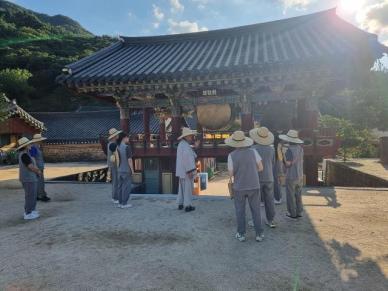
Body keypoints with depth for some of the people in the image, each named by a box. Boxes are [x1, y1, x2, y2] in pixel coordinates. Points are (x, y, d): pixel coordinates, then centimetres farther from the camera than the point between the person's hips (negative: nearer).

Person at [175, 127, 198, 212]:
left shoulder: (181, 144, 11)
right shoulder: (185, 146, -20)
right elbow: (186, 158, -27)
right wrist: (190, 171, -26)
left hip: (182, 170, 10)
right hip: (186, 171, -10)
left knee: (182, 188, 17)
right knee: (188, 188, 1)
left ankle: (180, 204, 25)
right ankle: (187, 206, 9)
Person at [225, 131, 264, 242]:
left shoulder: (231, 155, -12)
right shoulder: (253, 152, -7)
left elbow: (231, 174, -8)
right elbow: (260, 168, -1)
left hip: (239, 187, -1)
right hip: (254, 186, 1)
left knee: (240, 211, 12)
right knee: (256, 210, 13)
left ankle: (241, 234, 18)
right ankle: (259, 234, 18)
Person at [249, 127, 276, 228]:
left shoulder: (253, 149, -14)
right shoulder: (271, 148, 0)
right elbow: (272, 163, 10)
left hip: (257, 179, -4)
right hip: (269, 178, 4)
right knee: (269, 201, 11)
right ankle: (270, 221, 17)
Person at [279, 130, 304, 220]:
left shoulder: (289, 150, -22)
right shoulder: (300, 148, 2)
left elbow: (287, 164, -20)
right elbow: (301, 161, 11)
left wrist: (283, 154, -10)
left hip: (291, 177, -7)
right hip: (300, 176, 7)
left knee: (291, 196, 6)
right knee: (298, 195, 17)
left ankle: (293, 214, 14)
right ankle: (299, 212, 25)